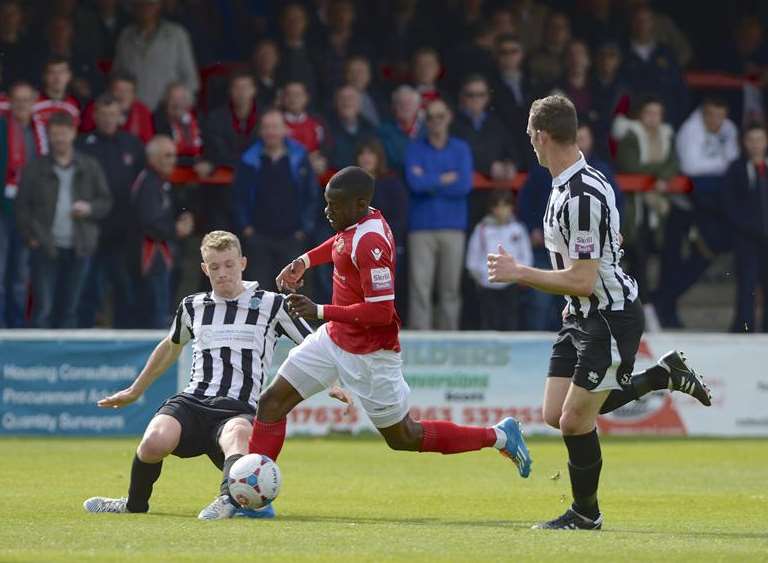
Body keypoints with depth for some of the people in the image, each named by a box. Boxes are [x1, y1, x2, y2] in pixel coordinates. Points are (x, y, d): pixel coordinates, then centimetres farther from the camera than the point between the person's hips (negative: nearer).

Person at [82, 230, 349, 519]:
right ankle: (135, 504, -5)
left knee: (237, 432, -43)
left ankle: (228, 499, -66)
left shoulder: (271, 305, 10)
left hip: (240, 410, -3)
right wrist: (135, 391, 48)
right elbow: (171, 347, 38)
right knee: (155, 439, -31)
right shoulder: (192, 306, 20)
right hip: (192, 402, 3)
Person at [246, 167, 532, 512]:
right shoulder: (354, 224, 0)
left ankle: (499, 436, 18)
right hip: (334, 338, 9)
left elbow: (381, 312, -29)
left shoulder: (369, 243, -27)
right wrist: (305, 261, 14)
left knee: (403, 438, 5)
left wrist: (320, 312, -24)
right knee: (272, 402, 2)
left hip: (369, 354, -9)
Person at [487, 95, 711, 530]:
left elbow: (582, 282, -26)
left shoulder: (581, 197, -26)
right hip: (583, 315, 10)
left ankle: (586, 513, 16)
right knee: (556, 415, 8)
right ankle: (665, 374, 22)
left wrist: (519, 273, -20)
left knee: (575, 420, -5)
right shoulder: (568, 185, 6)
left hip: (610, 318, -10)